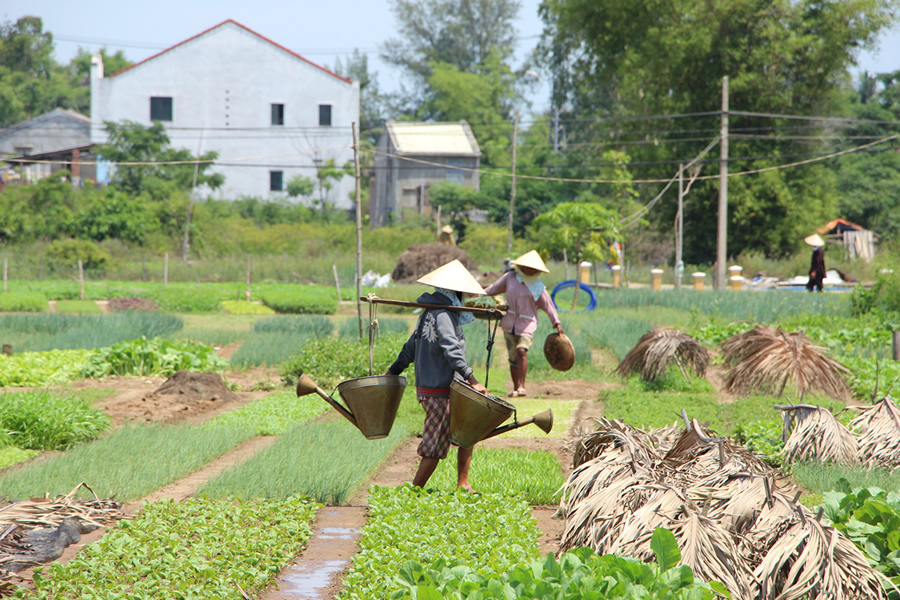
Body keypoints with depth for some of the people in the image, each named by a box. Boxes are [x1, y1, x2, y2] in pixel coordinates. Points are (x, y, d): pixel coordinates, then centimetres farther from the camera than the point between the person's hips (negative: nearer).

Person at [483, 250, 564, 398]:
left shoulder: (538, 287, -1)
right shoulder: (510, 277, 5)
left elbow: (548, 305, 4)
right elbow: (495, 288, 19)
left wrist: (557, 323, 0)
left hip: (527, 325, -3)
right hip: (509, 323, 3)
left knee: (521, 351, -23)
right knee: (513, 357, 6)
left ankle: (521, 386, -23)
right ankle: (516, 388, 15)